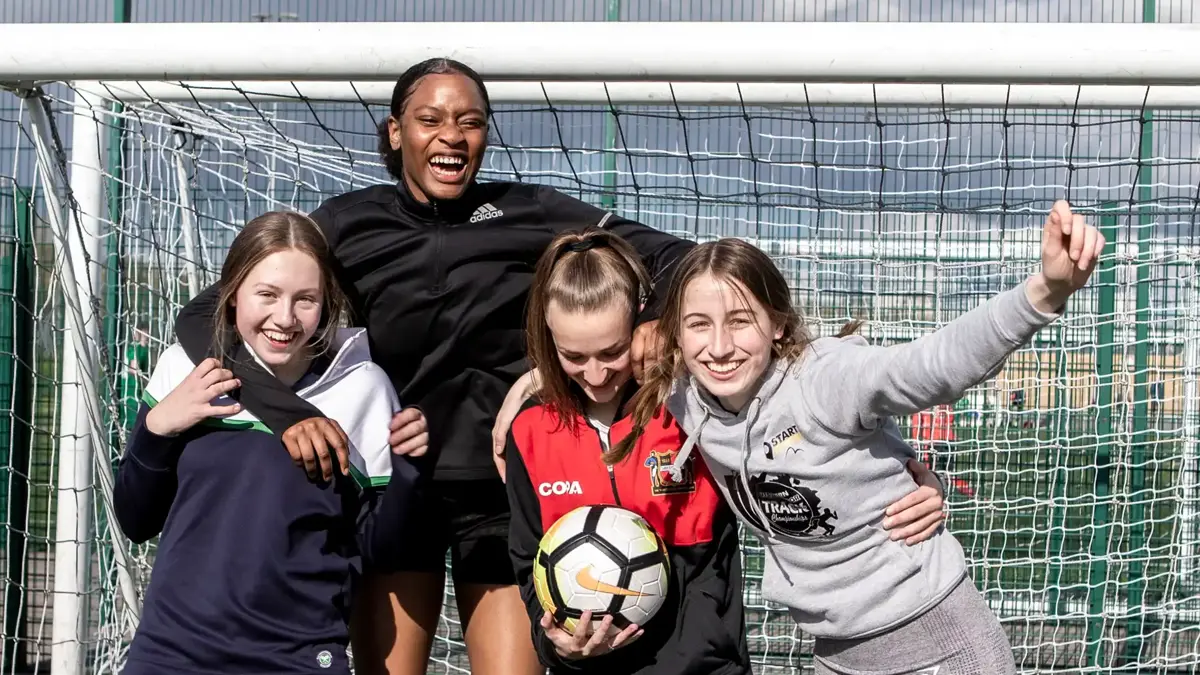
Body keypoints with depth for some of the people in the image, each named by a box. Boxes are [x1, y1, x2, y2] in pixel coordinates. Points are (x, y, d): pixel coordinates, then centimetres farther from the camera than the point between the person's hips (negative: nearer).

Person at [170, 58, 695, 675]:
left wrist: (660, 318, -24)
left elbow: (676, 258, -1)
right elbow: (204, 318, -9)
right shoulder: (348, 224, -2)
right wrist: (287, 411, -26)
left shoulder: (530, 213, -1)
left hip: (503, 484, 0)